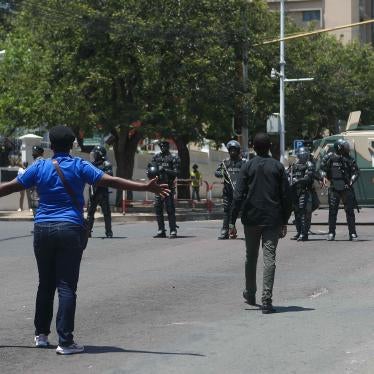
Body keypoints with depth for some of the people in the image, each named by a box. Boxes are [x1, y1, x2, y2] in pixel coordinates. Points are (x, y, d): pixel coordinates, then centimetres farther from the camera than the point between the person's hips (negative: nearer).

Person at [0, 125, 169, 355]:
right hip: (70, 230, -3)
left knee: (46, 284, 16)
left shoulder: (40, 167, 5)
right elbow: (111, 181, -9)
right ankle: (65, 341, -7)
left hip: (43, 229, 3)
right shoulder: (79, 167, -2)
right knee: (66, 286, -3)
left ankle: (41, 334, 24)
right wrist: (146, 187, -11)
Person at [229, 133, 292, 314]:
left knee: (251, 257, 17)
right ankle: (267, 300, -14)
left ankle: (250, 295, 31)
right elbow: (286, 196, 2)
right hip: (272, 219, -1)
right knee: (269, 258, -5)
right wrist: (285, 221, 10)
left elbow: (238, 195, -5)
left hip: (251, 219, 1)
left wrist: (232, 221, -2)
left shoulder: (248, 166, 0)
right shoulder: (278, 167, 2)